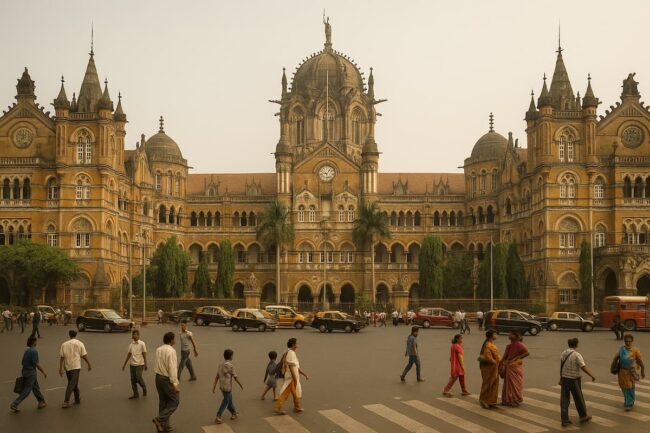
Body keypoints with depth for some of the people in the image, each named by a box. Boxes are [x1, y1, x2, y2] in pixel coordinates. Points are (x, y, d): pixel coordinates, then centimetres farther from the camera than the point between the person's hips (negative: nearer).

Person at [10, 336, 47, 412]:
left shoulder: (27, 350, 8)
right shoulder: (34, 351, -18)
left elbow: (23, 362, 13)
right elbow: (36, 364, -19)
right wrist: (44, 372, -11)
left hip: (25, 371, 9)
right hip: (31, 373, -9)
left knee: (36, 388, 18)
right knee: (26, 390, -3)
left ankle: (41, 402, 27)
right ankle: (14, 405, -5)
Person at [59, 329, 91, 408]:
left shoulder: (64, 344, 4)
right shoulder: (79, 344, -2)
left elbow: (61, 357, 1)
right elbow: (84, 356, -2)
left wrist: (61, 368, 3)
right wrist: (89, 365, 9)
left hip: (67, 367, 4)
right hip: (76, 366, -4)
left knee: (73, 383, 18)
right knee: (72, 384, -5)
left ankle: (77, 399, 29)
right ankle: (66, 401, -17)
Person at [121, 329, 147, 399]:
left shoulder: (142, 344, -7)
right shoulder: (131, 344, 8)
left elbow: (144, 354, -6)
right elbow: (129, 354, 14)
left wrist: (145, 364, -10)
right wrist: (124, 364, 14)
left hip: (139, 364, -5)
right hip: (132, 364, 5)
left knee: (138, 378, -13)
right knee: (133, 379, 5)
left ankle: (144, 389, 14)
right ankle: (135, 394, 16)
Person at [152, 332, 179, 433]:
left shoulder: (158, 350, 5)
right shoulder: (171, 351, -19)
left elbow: (158, 364, 8)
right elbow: (172, 368, -23)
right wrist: (175, 384, -22)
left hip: (158, 378, 8)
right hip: (167, 379, -8)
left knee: (163, 402, 14)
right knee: (174, 402, 5)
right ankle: (160, 419, -6)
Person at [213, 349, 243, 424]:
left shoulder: (221, 365, 4)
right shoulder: (230, 366, -17)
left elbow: (217, 376, 3)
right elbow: (235, 377, -12)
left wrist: (214, 387, 6)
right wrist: (241, 385, 1)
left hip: (221, 386, 7)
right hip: (228, 387, -7)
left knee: (229, 400, 21)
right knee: (225, 402, 0)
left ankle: (234, 414, 33)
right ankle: (218, 417, -5)